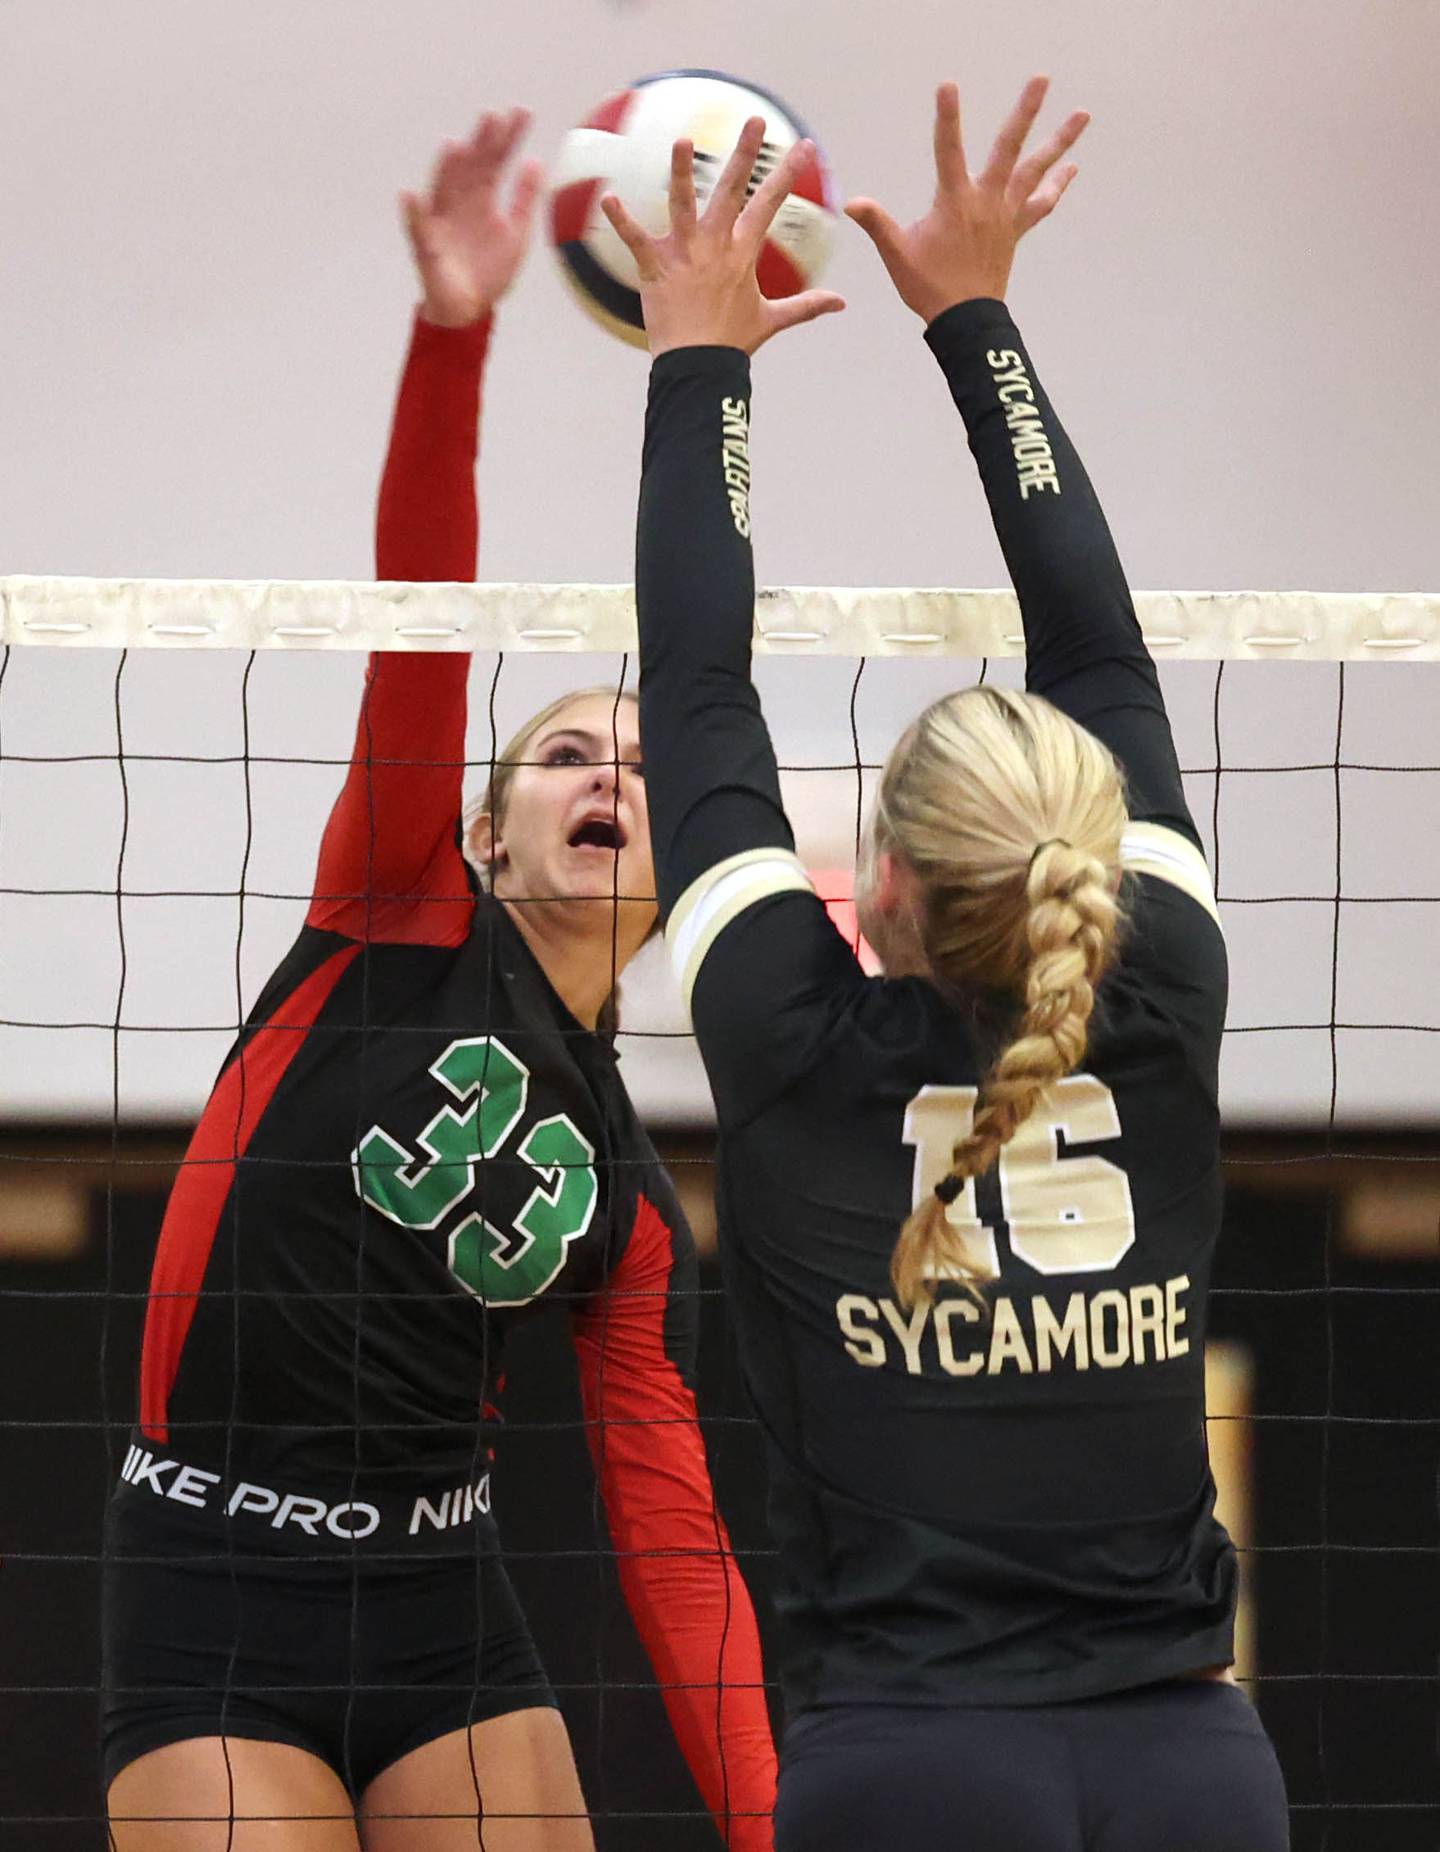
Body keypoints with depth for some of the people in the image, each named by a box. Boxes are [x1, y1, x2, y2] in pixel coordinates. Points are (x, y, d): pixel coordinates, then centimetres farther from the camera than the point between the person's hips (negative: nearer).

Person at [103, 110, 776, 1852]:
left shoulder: (630, 1203, 11)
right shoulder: (406, 911, 3)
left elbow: (675, 1535, 7)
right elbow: (415, 640, -13)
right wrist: (450, 334, -29)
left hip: (440, 1594, 5)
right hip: (215, 1593, -4)